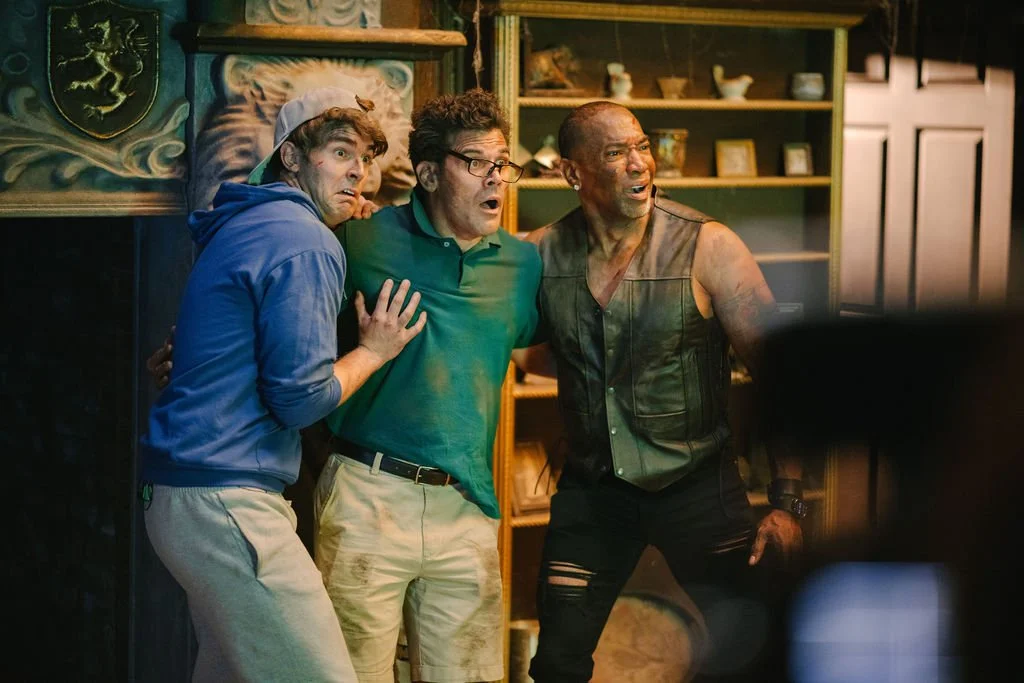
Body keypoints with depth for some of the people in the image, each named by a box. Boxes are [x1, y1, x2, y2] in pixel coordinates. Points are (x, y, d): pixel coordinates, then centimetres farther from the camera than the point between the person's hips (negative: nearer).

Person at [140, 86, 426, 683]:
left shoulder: (249, 227, 17)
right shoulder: (306, 244, -13)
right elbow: (301, 398, -18)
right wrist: (374, 352, 0)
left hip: (185, 496, 11)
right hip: (226, 501, -11)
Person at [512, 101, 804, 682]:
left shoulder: (708, 247, -14)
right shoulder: (544, 254, -5)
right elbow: (540, 354, 13)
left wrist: (788, 502, -18)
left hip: (697, 482, -3)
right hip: (592, 483, 3)